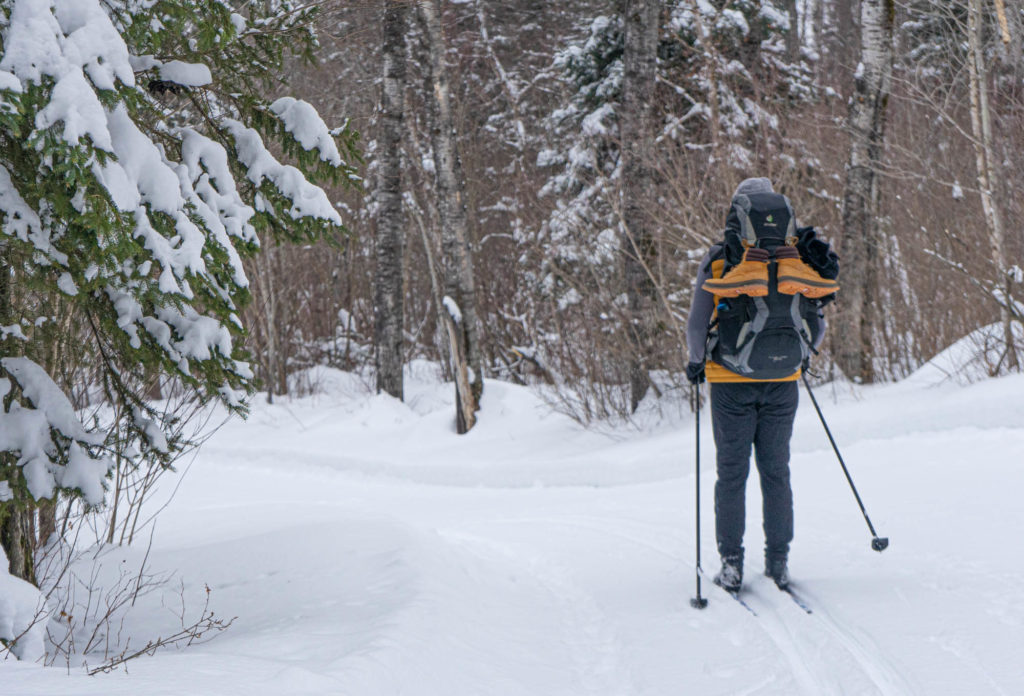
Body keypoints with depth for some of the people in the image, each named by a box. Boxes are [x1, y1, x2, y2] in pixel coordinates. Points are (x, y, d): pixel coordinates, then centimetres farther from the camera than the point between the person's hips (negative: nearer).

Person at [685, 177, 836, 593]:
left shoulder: (719, 261, -7)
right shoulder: (800, 262, 0)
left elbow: (698, 327, -5)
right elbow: (816, 327, 6)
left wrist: (697, 363, 13)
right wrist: (802, 356, 26)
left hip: (731, 383, -2)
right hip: (783, 384, 2)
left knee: (732, 472, 5)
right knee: (776, 472, 11)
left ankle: (731, 565, 4)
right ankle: (779, 562, 10)